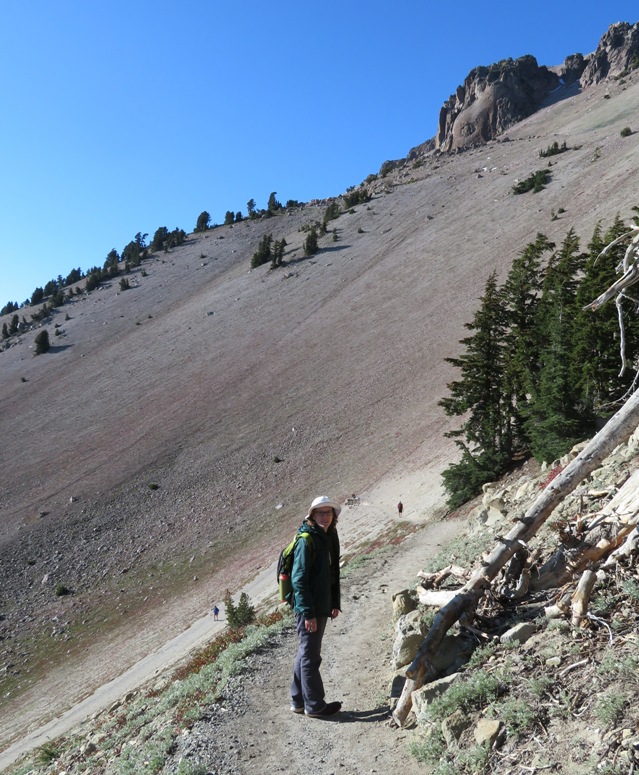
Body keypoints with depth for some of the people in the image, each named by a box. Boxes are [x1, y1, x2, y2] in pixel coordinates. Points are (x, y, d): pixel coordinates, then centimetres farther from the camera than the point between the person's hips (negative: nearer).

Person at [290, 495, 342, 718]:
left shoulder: (330, 537, 7)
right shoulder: (306, 540, -19)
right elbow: (298, 579, -21)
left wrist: (335, 603, 16)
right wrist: (307, 613, -21)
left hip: (322, 606, 9)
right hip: (308, 609, -9)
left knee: (306, 653, 19)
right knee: (310, 657, 5)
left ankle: (299, 700, 33)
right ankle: (314, 705, 19)